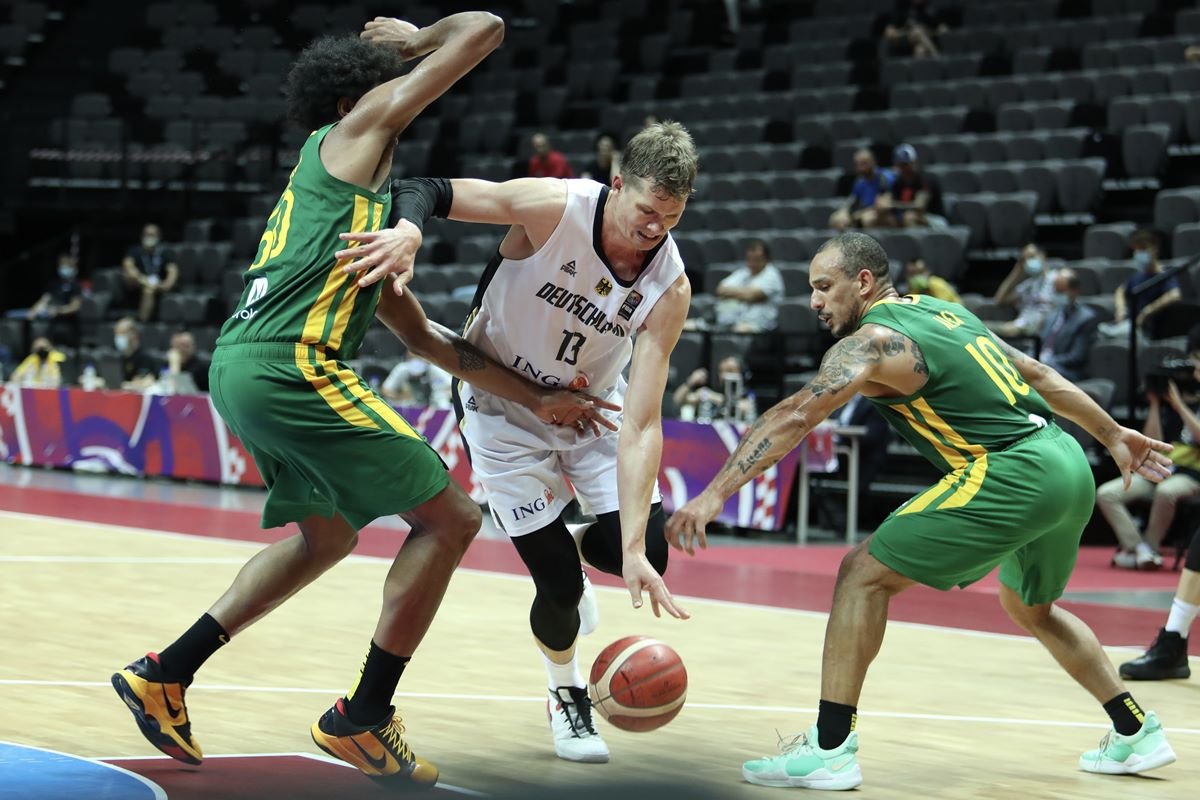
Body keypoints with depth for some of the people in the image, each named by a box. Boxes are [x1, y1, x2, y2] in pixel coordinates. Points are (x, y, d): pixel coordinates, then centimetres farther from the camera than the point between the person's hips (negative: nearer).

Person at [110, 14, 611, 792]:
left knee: (329, 535, 28)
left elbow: (425, 335, 29)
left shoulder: (368, 205, 28)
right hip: (291, 368, -10)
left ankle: (164, 675, 26)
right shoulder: (356, 129, 4)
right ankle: (363, 718, 2)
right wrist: (415, 39, 22)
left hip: (239, 369, 10)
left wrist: (538, 399, 27)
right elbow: (484, 28, 1)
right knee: (450, 517, -2)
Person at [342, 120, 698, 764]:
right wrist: (406, 230, -49)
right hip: (502, 405, -3)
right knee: (559, 586, -8)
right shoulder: (553, 208, -31)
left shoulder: (668, 288, -24)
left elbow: (641, 426, -27)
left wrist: (633, 551, -35)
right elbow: (431, 193, -23)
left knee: (645, 553, -11)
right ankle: (565, 695, 25)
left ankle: (569, 545, 26)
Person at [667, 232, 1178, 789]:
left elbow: (795, 417, -18)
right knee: (1030, 608, 32)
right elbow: (1037, 375, 26)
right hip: (1068, 466, 9)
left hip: (1010, 473, -9)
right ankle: (1136, 733, 38)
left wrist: (716, 494, -23)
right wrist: (1113, 435, 34)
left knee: (864, 574, -5)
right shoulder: (944, 311, 20)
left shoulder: (874, 341, -5)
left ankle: (829, 749, -8)